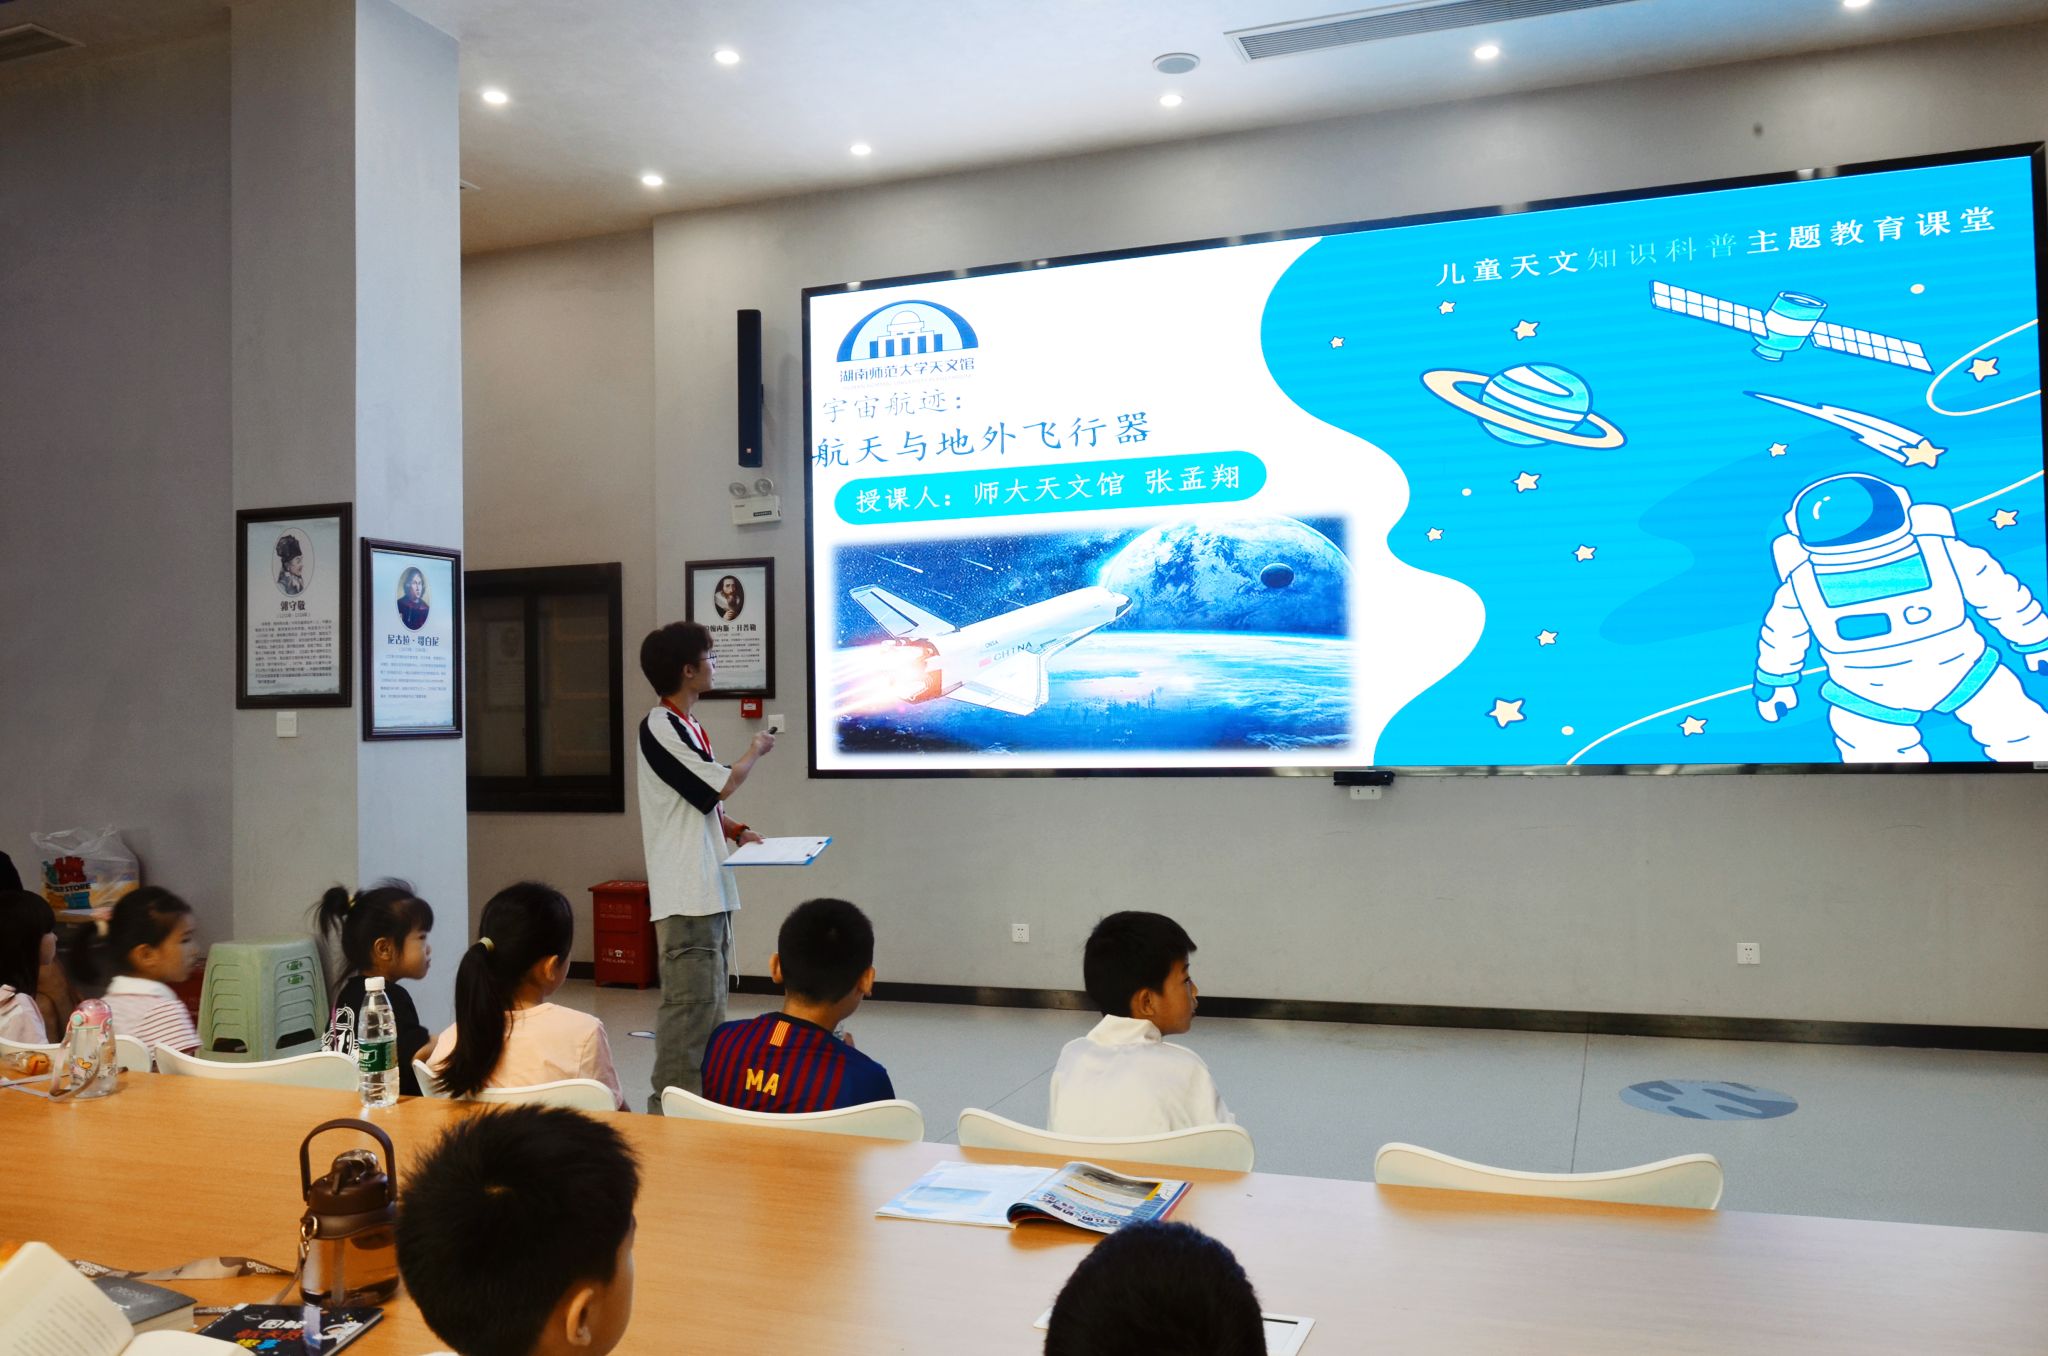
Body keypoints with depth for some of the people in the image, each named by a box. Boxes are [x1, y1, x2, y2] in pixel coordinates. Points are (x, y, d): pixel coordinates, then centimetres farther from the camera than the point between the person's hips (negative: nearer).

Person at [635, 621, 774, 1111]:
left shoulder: (688, 727, 17)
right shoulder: (660, 727, -12)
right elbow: (722, 786, -15)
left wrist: (737, 831, 8)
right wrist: (755, 752, 2)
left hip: (710, 890, 10)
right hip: (685, 894, -10)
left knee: (711, 998, 15)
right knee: (689, 1000, -9)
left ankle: (703, 1100, 23)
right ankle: (671, 1104, -5)